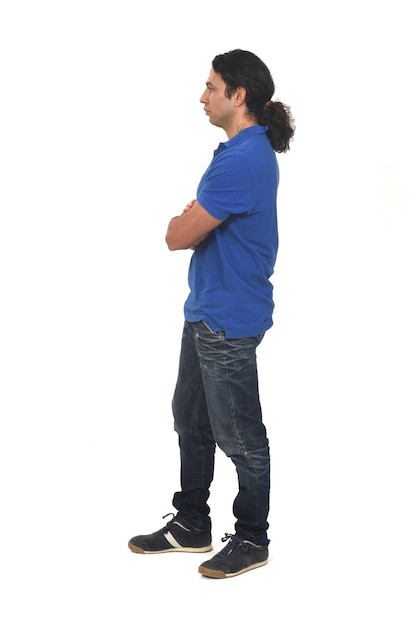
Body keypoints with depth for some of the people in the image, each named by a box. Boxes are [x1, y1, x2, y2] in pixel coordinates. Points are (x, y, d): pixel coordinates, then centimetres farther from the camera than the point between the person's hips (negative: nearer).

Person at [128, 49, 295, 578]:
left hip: (229, 320, -11)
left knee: (238, 435, 4)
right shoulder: (247, 150, 11)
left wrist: (177, 222, 0)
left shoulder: (243, 160, -23)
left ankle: (252, 540, 20)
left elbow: (179, 236, -20)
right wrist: (191, 220, -2)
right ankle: (190, 525, 32)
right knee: (190, 420, 19)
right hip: (206, 311, 11)